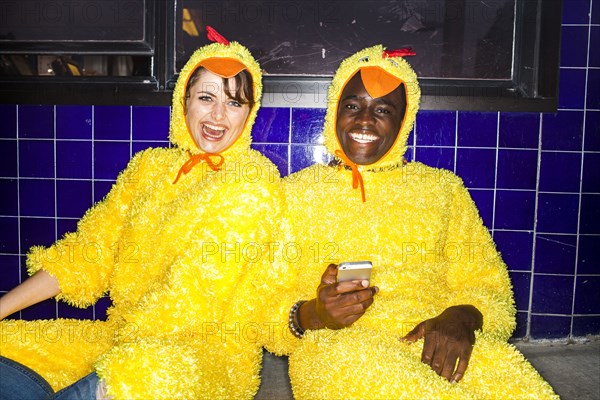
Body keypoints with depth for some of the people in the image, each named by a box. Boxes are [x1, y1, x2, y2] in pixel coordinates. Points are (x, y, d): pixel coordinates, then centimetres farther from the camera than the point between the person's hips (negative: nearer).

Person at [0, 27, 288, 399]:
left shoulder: (251, 179, -9)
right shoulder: (150, 166, 10)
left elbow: (199, 291, -15)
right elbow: (88, 254, 9)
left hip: (209, 350, -5)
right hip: (127, 336, 5)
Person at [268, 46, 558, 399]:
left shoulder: (442, 189, 17)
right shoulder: (296, 192, 11)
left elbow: (487, 282, 12)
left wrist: (462, 317, -11)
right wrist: (312, 315, -15)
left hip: (434, 343, 1)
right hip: (336, 343, 0)